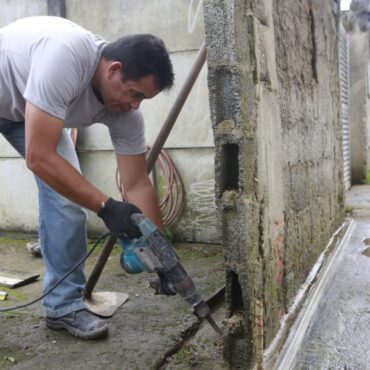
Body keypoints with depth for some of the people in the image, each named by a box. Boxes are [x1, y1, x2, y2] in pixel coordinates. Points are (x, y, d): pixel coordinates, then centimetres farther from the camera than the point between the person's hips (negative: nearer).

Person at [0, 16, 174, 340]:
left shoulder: (125, 111, -23)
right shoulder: (64, 57, -42)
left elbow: (137, 183, -18)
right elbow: (39, 158, -43)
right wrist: (106, 207, -42)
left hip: (35, 110, 5)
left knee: (66, 195, -11)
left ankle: (64, 305, 1)